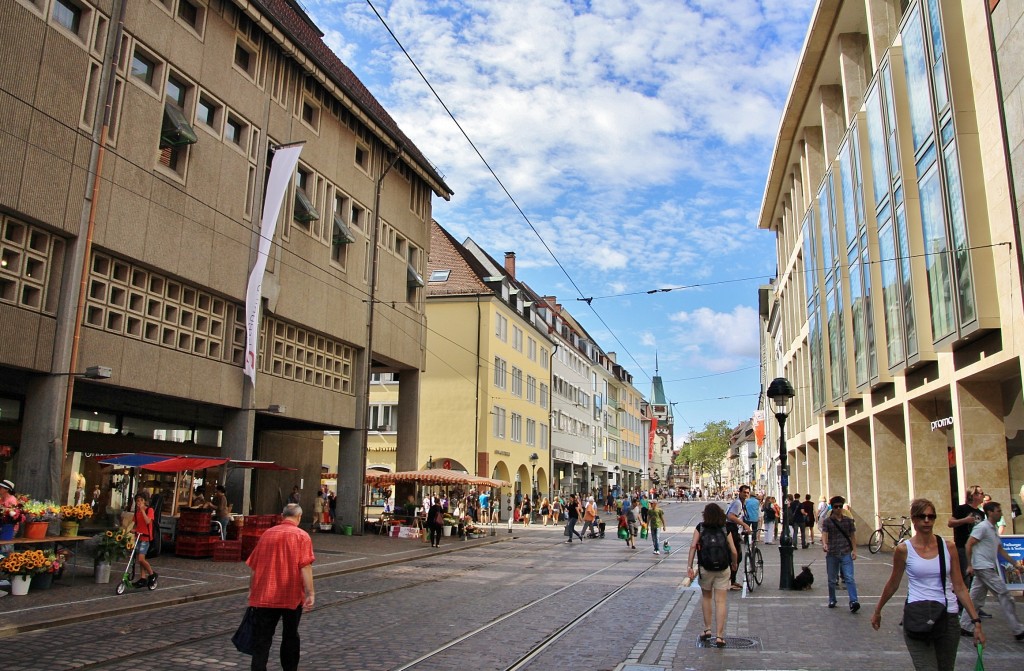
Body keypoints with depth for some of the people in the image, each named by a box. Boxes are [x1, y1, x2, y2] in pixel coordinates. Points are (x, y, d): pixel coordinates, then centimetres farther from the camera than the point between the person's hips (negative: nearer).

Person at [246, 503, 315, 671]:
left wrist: (251, 590, 19)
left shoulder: (267, 533, 6)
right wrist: (310, 593, -17)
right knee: (290, 636, 15)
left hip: (265, 595, 2)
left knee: (262, 638, 3)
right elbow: (305, 567, -16)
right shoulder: (301, 536, -6)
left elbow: (254, 566, 10)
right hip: (291, 596, -2)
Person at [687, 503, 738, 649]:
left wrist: (689, 566, -9)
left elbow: (693, 546, -11)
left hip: (705, 568, 0)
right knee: (720, 602, 4)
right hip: (723, 569, 0)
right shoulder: (725, 530, 0)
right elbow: (734, 551, -4)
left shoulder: (700, 527, -2)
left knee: (706, 597, 21)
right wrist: (734, 564, 15)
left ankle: (707, 629, 22)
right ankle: (719, 636, 1)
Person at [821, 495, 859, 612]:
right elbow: (824, 534, -14)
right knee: (832, 580, 9)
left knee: (849, 578, -12)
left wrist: (854, 550, 0)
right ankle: (832, 601, 23)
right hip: (832, 554, 0)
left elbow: (853, 536, 10)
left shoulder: (848, 520, 6)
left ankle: (853, 602, -16)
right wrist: (824, 544, -34)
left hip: (846, 553, 0)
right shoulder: (827, 521, -1)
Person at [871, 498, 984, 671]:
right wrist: (877, 611, 17)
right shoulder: (904, 549, -4)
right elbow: (893, 585, 9)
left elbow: (959, 587, 6)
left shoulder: (948, 547, 2)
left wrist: (976, 621, 1)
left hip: (948, 619, 3)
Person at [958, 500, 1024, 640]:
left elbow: (1000, 550, 24)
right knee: (1004, 596, -6)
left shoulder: (993, 529, 17)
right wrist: (969, 565, -16)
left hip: (989, 568, 9)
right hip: (983, 567, -9)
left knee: (976, 598, 10)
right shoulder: (982, 527, -12)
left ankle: (965, 627, 14)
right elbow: (969, 544, -16)